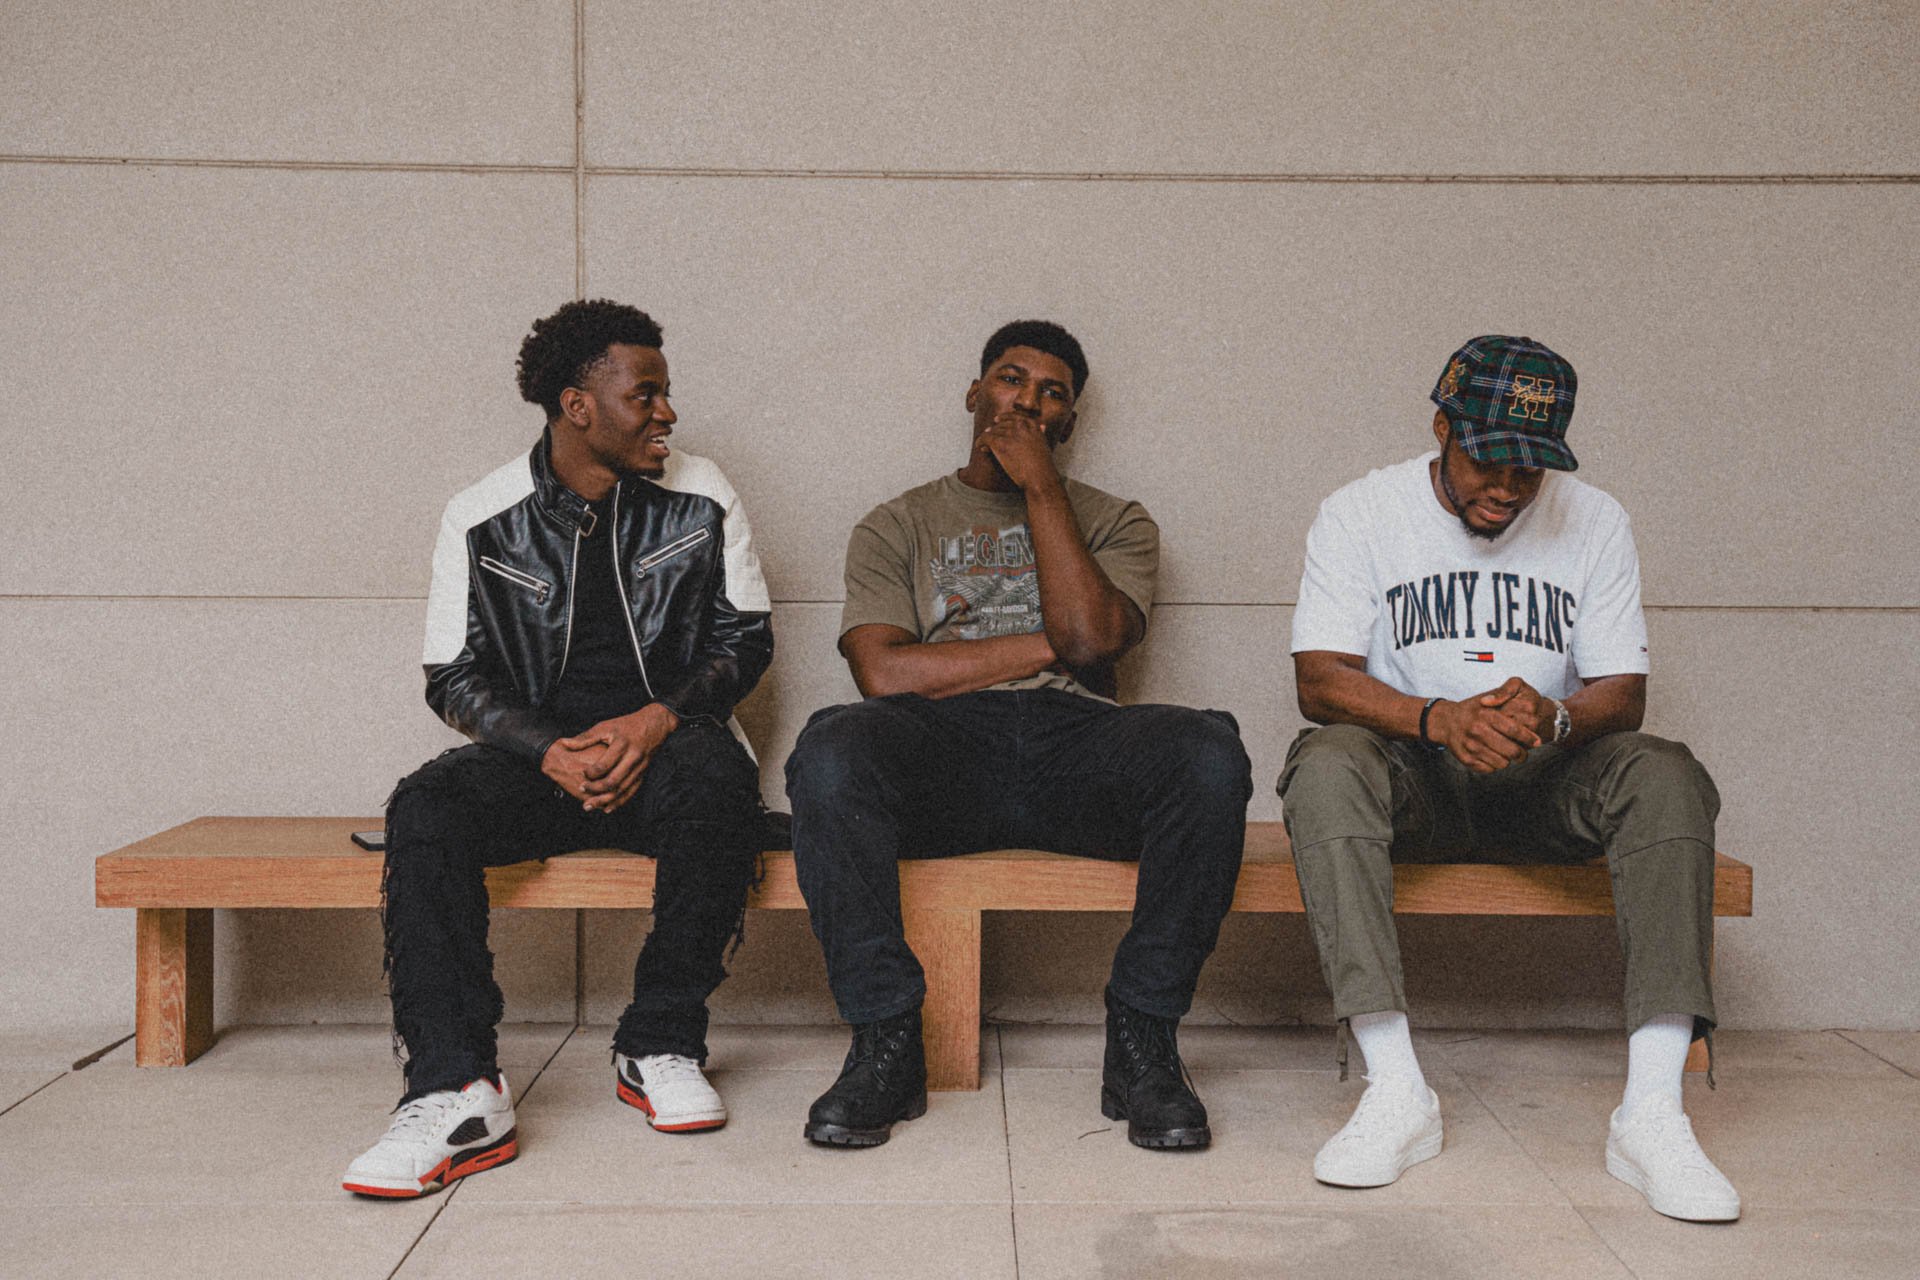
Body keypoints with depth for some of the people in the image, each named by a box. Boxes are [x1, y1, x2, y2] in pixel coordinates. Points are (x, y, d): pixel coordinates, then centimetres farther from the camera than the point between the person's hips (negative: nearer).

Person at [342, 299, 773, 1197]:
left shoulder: (701, 499, 5)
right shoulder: (483, 519, 3)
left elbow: (745, 639, 5)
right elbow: (454, 678, 2)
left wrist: (659, 718, -15)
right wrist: (552, 751, -17)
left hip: (663, 743, 0)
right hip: (535, 752, 1)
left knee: (717, 780, -35)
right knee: (425, 810, -29)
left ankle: (659, 1047, -20)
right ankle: (455, 1090, -34)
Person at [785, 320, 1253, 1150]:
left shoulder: (1115, 523, 22)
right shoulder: (898, 527, 20)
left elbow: (1091, 638, -1)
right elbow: (883, 673, 1)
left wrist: (1040, 487, 4)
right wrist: (1044, 646, 1)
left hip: (1073, 740, 1)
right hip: (940, 747, 0)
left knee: (1209, 753, -32)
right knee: (830, 751, -35)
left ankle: (1141, 1041, -19)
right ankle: (885, 1043, -21)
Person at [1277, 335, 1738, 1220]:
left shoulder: (1594, 521, 3)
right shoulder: (1360, 514, -3)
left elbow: (1623, 692, -2)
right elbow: (1319, 678, -12)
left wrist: (1551, 719, -27)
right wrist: (1437, 720, -31)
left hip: (1543, 784, 2)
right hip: (1412, 781, -2)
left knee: (1667, 776, -27)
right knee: (1326, 764, -34)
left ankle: (1651, 1113, -32)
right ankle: (1396, 1092, -36)